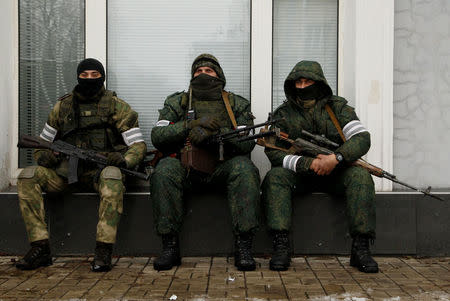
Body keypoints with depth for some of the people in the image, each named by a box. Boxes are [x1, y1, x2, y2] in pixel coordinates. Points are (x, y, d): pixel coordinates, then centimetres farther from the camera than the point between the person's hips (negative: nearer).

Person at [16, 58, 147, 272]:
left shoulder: (116, 106, 5)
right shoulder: (63, 106, 14)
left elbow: (138, 146, 1)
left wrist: (124, 160, -21)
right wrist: (43, 155, -5)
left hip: (102, 169, -3)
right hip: (66, 172, 4)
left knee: (112, 176, -39)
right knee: (28, 176, -21)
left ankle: (103, 251, -37)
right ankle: (40, 248, -21)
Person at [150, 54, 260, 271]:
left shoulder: (238, 105, 13)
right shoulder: (176, 102, 15)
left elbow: (247, 143, -3)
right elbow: (157, 136, 0)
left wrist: (213, 131, -18)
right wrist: (193, 125, -12)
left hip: (222, 169, 0)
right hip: (186, 169, 1)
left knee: (244, 167, -31)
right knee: (164, 169, -30)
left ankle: (243, 246, -29)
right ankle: (169, 247, -24)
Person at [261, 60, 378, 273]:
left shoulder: (338, 107, 3)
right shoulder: (283, 114, 2)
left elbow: (362, 138, -9)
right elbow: (273, 151, -8)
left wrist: (336, 158, -28)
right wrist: (306, 163, -24)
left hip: (335, 172, 0)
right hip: (298, 175, 0)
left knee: (360, 176, -28)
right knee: (275, 176, -29)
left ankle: (361, 248, -29)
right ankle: (281, 246, -35)